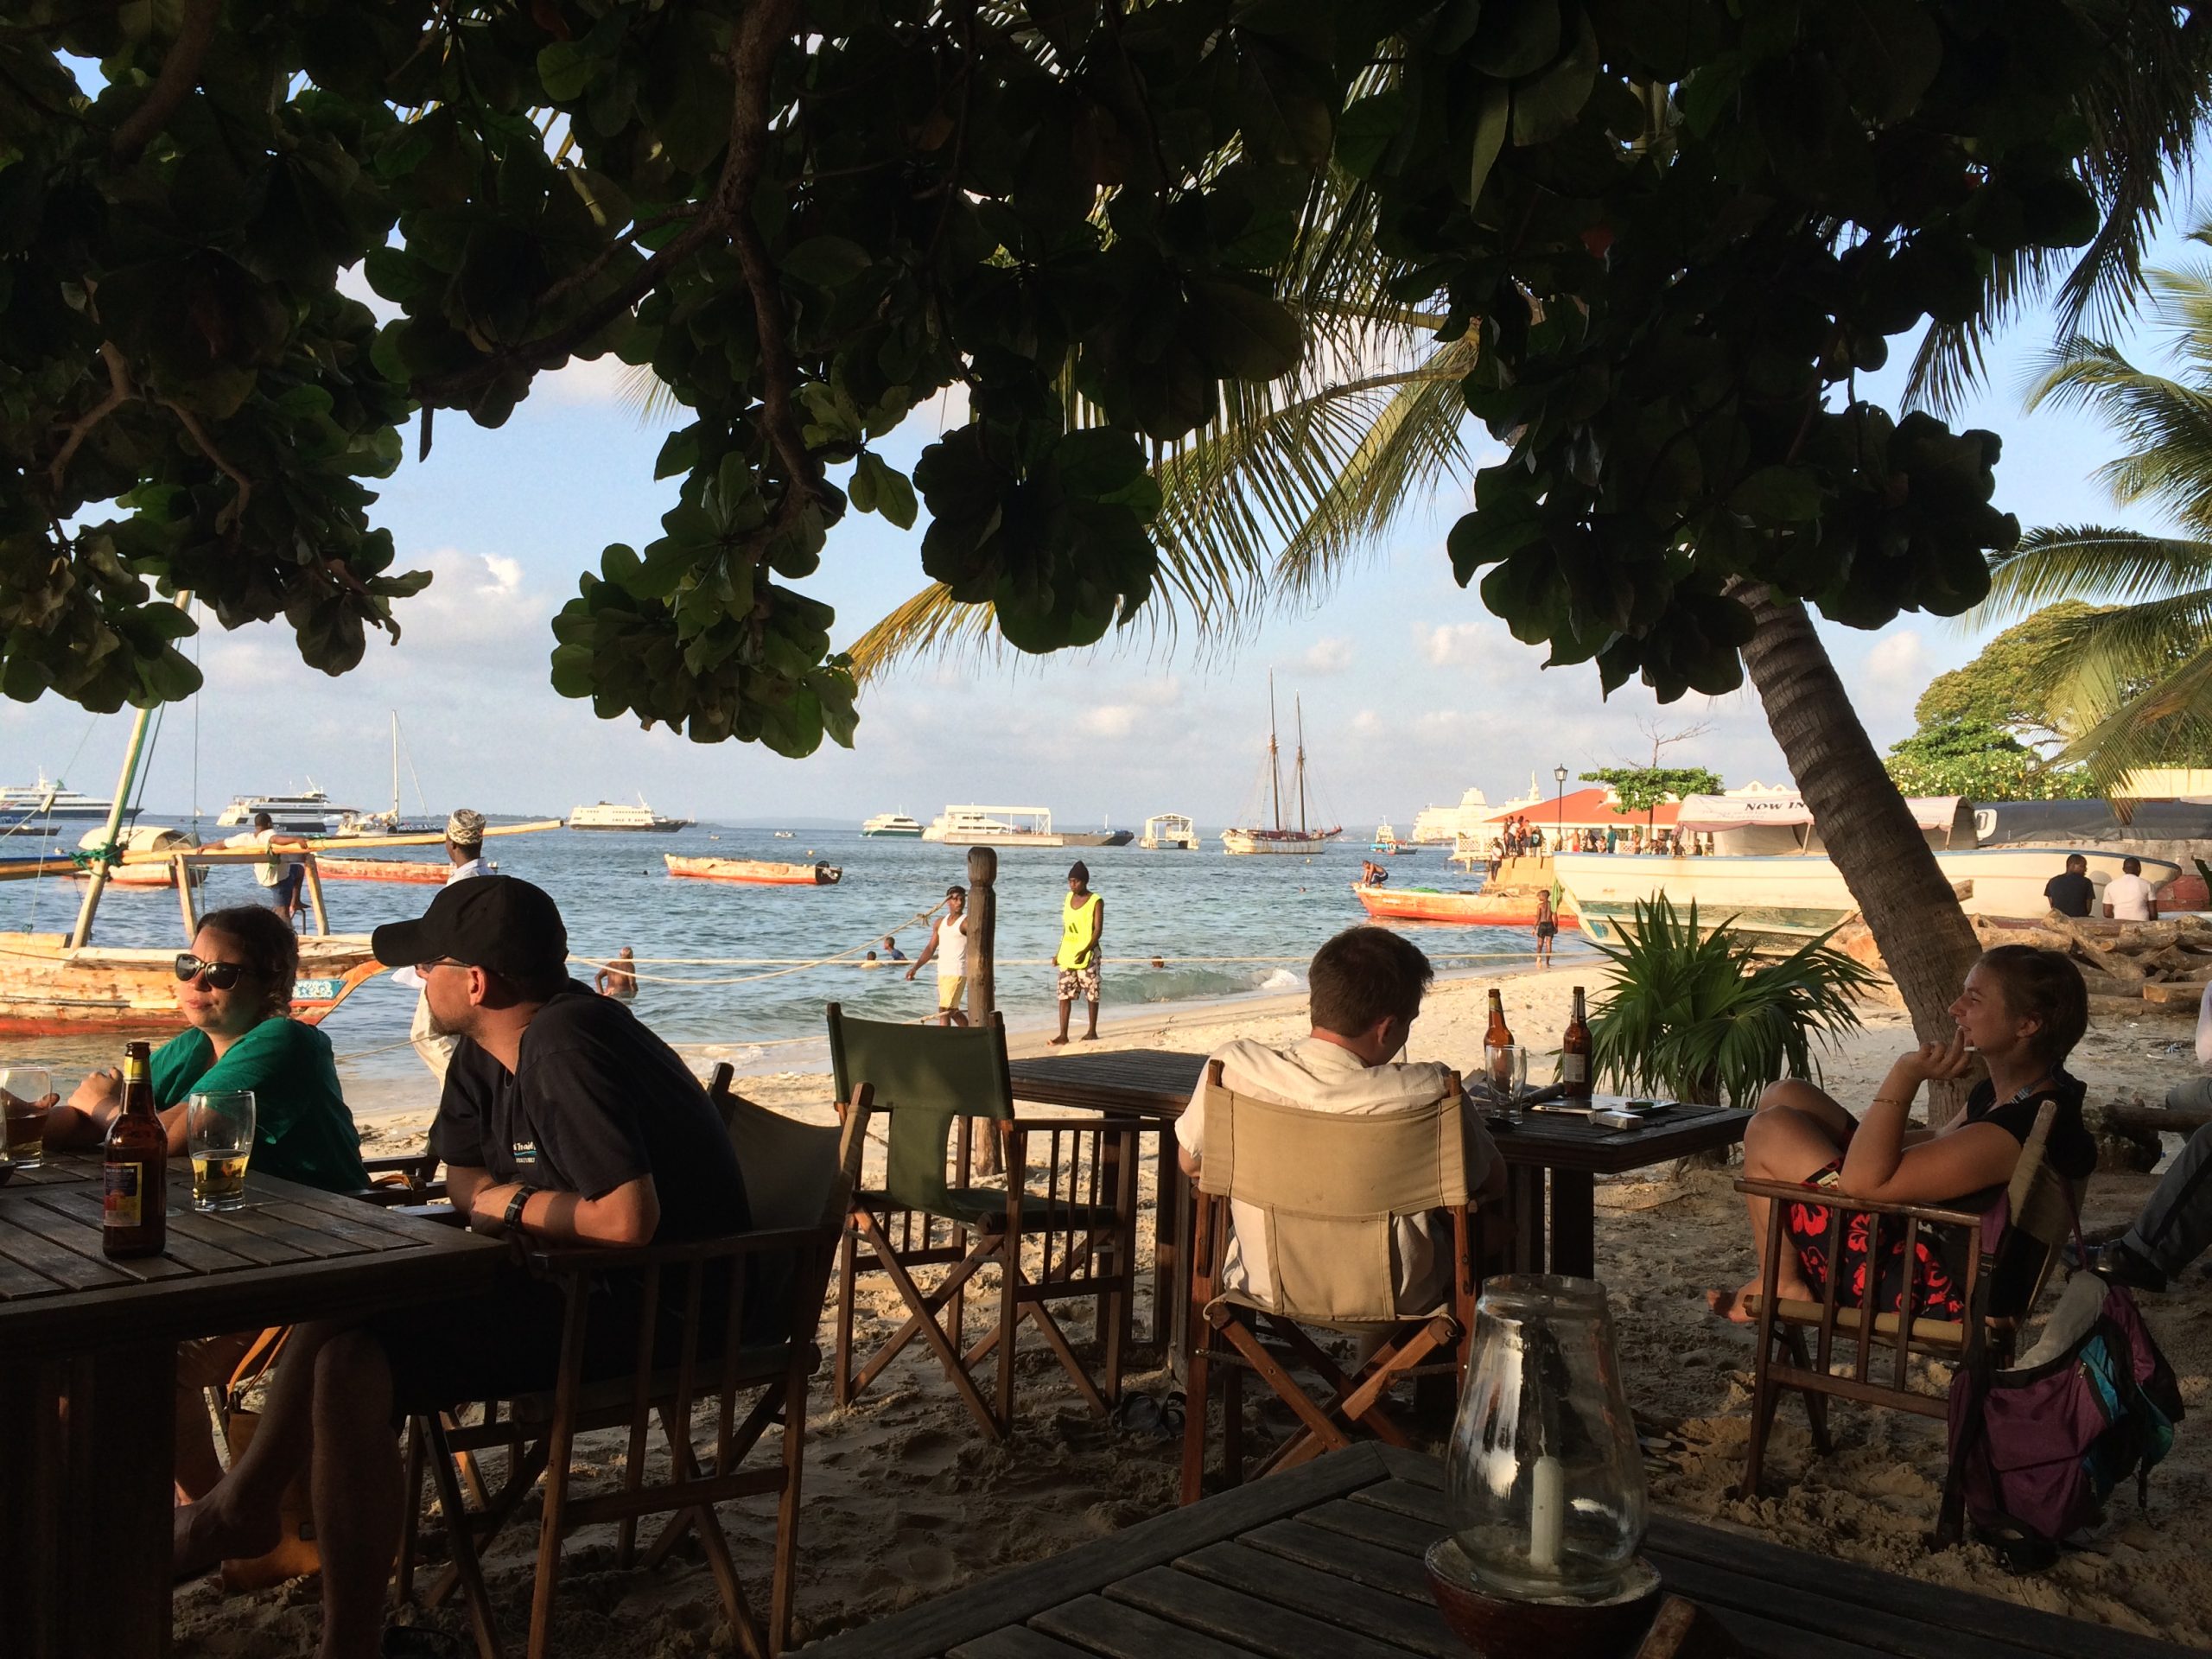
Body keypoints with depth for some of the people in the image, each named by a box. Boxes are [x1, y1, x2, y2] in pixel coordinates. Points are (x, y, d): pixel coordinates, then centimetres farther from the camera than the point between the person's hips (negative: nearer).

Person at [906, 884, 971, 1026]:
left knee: (944, 1010, -12)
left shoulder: (966, 922, -7)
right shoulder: (940, 923, 14)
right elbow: (930, 948, 15)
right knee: (952, 1011, 16)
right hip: (942, 972, 8)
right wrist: (915, 968, 6)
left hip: (957, 972, -8)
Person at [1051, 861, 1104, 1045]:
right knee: (1064, 994, -1)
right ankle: (1063, 1035, -2)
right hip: (1067, 954, 5)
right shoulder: (1068, 898, 10)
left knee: (1091, 994, 3)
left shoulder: (1096, 901, -7)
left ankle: (1092, 1031, 15)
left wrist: (1085, 951, -24)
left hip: (1087, 954, -5)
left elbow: (1098, 930, -12)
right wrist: (1059, 953, 14)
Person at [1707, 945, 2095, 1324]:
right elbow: (1941, 1140, 23)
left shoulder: (2021, 1128, -31)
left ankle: (1780, 1285, 8)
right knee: (1785, 1096, 9)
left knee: (1770, 1132, -11)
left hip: (1930, 1292, -10)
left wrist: (1907, 1074, -34)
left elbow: (1861, 1181, -31)